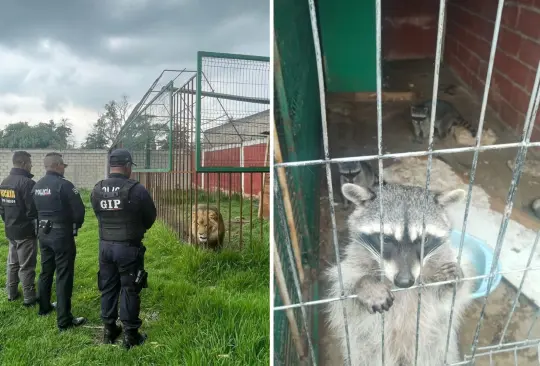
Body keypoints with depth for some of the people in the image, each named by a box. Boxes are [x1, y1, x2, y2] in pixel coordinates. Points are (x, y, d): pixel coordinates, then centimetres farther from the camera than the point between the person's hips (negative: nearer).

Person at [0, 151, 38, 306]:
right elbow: (33, 210, -22)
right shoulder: (27, 183, -21)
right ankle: (29, 298, 7)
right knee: (26, 266, 0)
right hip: (26, 231, -8)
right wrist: (37, 225, -7)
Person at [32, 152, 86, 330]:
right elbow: (79, 210, -18)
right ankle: (64, 320, 1)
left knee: (46, 271, 21)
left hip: (43, 233, 8)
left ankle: (44, 307, 36)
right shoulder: (64, 185, -17)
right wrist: (76, 225, 1)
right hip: (62, 234, -8)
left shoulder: (37, 186, 6)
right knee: (64, 276, -3)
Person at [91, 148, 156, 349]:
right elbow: (151, 217, -5)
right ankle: (130, 334, 13)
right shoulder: (136, 189, -17)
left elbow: (99, 215, 8)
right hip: (129, 247, -5)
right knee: (129, 290, 5)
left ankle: (109, 329, 28)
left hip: (105, 246, 5)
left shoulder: (97, 189, -2)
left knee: (108, 287, 16)